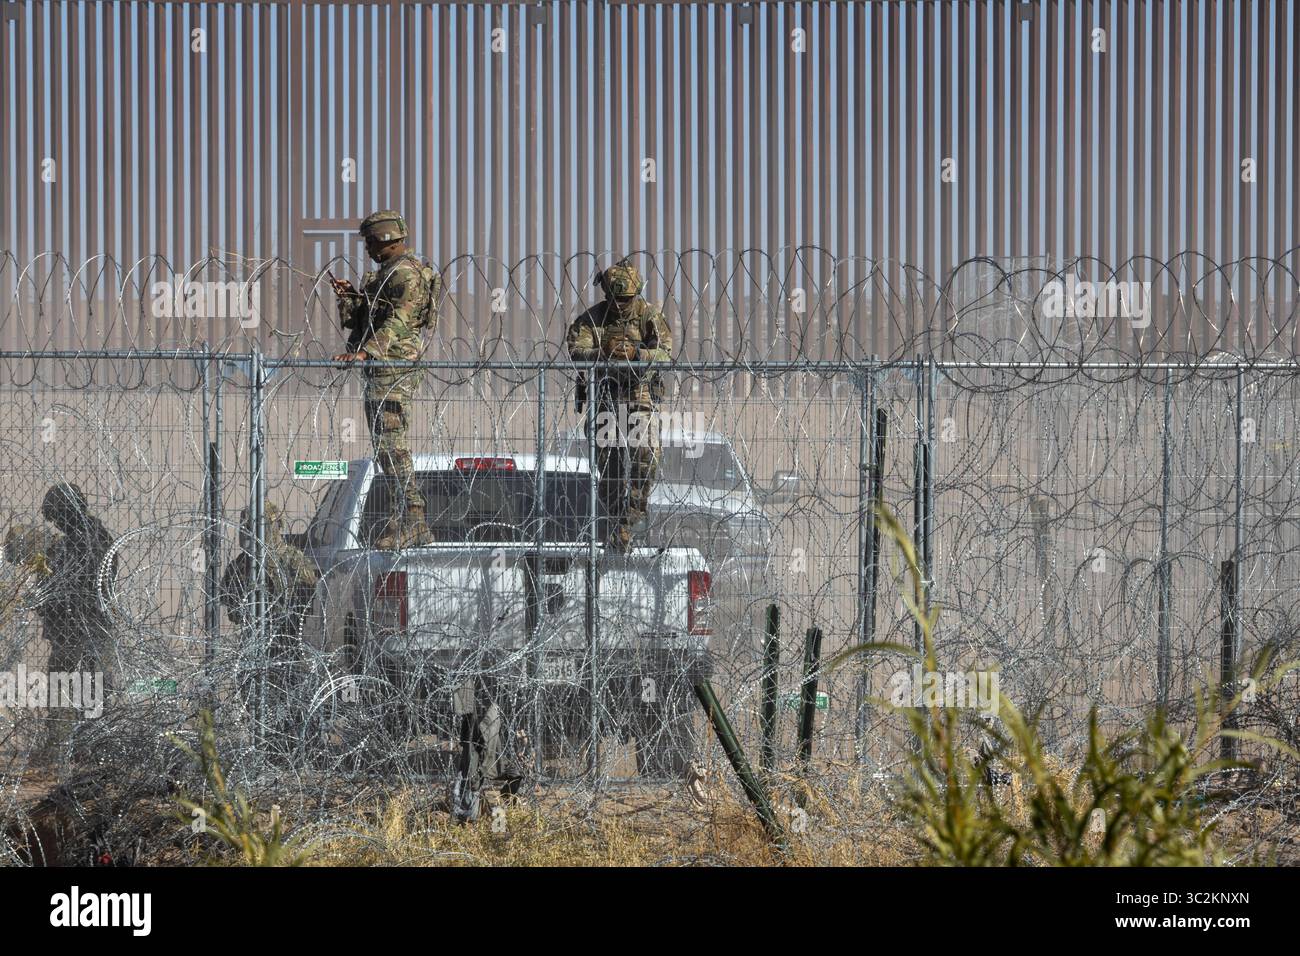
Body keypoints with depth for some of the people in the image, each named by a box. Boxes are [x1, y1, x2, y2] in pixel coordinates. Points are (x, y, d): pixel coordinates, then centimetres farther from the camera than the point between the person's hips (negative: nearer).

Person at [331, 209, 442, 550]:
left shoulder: (405, 273, -12)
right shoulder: (388, 272, 21)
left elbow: (397, 321, -24)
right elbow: (370, 318, 27)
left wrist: (364, 351, -33)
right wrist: (350, 296, 12)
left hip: (393, 367, -11)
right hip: (382, 371, 11)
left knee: (392, 444, -14)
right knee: (387, 445, 12)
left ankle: (409, 520, -16)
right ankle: (413, 525, 15)